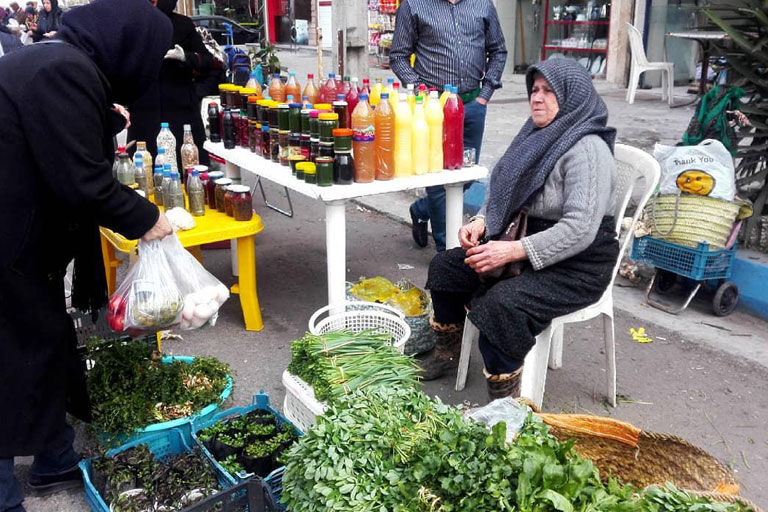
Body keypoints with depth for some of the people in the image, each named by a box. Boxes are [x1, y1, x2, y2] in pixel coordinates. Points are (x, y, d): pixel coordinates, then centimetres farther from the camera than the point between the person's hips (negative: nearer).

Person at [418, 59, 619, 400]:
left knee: (500, 305, -33)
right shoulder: (537, 137, 9)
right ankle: (448, 351, 23)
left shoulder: (587, 150, -19)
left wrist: (512, 251, -31)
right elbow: (504, 194, 15)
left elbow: (579, 230, -28)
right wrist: (481, 222, -6)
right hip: (532, 246, 9)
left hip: (578, 266, -9)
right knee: (444, 266, 4)